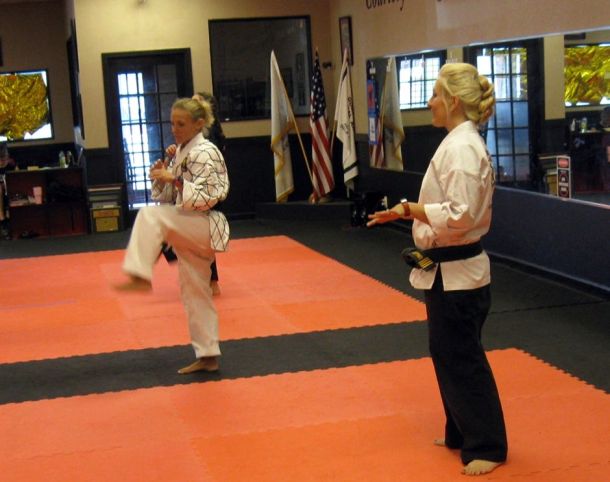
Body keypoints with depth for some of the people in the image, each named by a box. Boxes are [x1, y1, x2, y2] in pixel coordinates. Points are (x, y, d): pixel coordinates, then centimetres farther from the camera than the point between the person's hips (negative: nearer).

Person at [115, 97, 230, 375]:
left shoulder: (204, 153, -12)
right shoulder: (182, 152, 15)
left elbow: (206, 198, -21)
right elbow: (168, 197, 18)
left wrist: (174, 180, -27)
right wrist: (162, 177, -2)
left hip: (204, 228, -9)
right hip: (189, 233, 9)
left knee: (150, 215, -31)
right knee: (194, 294, 12)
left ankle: (141, 277, -35)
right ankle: (208, 357, 19)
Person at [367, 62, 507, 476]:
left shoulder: (462, 148, -20)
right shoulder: (458, 142, 11)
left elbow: (460, 214, -27)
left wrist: (409, 209, -24)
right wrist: (412, 212, 12)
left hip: (456, 273, -10)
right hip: (449, 270, 10)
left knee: (463, 359, 0)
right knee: (449, 354, 18)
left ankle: (487, 446, 12)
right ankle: (463, 434, 30)